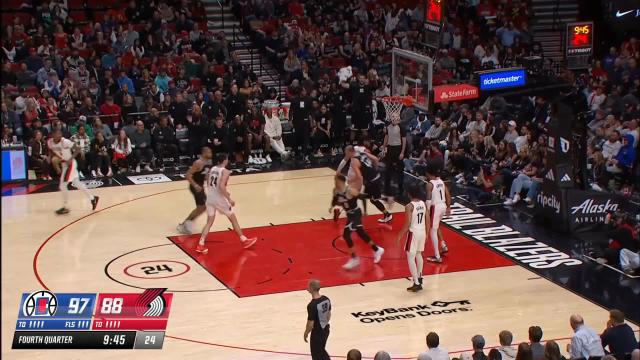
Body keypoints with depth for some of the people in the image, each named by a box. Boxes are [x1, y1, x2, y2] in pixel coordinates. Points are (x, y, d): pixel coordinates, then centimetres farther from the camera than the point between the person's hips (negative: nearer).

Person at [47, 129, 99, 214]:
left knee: (63, 185, -9)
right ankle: (92, 198, 29)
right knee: (77, 183, 16)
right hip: (64, 164, 7)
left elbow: (77, 149, -19)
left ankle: (64, 207, 4)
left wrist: (71, 159, -28)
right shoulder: (50, 142, -7)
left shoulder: (65, 142, -25)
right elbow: (51, 151, 15)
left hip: (70, 163, -7)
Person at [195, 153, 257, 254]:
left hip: (210, 197, 6)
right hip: (219, 198, -6)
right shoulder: (225, 171, -13)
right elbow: (221, 186, -26)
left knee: (209, 222, 10)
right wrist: (229, 199, -20)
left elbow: (208, 184, 14)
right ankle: (244, 240, 21)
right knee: (233, 219, 10)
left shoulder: (212, 169, 9)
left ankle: (200, 245, -3)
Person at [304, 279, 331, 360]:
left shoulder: (312, 305, -28)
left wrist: (306, 333, -6)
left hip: (317, 333, -8)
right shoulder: (326, 299, -5)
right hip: (326, 330, 8)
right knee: (322, 351, 26)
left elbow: (310, 324, -22)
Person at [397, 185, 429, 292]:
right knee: (418, 254, 26)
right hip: (422, 232, 7)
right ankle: (419, 277, 40)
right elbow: (428, 220, 8)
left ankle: (417, 283, -6)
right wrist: (426, 233, 20)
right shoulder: (423, 204, 3)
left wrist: (400, 235, -11)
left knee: (410, 258, -2)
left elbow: (407, 224, -21)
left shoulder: (409, 206, -18)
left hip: (413, 233, -7)